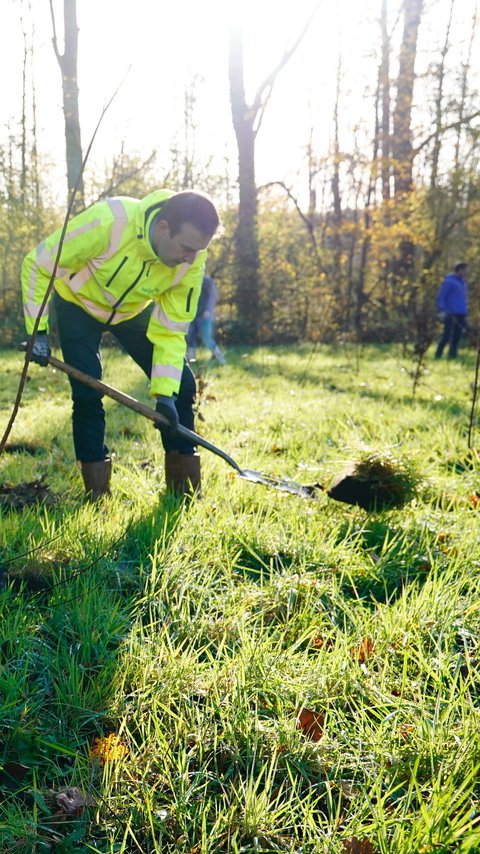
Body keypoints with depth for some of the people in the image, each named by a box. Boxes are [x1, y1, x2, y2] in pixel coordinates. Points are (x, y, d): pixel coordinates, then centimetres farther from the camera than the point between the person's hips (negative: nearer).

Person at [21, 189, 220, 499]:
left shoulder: (192, 259, -27)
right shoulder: (108, 221, -39)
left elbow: (171, 329, -18)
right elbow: (38, 265, -25)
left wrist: (165, 393, -25)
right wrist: (38, 330, -24)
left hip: (135, 310, 3)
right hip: (79, 303, -3)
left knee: (181, 386, -7)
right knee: (87, 392, -15)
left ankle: (185, 483, 8)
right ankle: (96, 491, 3)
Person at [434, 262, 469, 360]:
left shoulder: (463, 282, 18)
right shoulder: (449, 281, -5)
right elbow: (440, 297, -7)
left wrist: (465, 313, 20)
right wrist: (442, 311, -17)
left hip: (460, 315, 7)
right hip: (450, 315, -7)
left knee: (456, 337, 5)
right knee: (446, 336, -9)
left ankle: (452, 356, 9)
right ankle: (438, 356, -3)